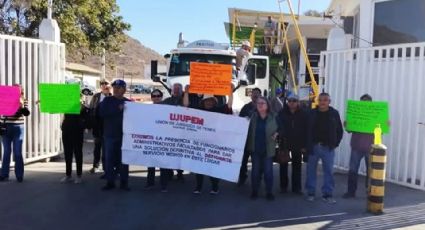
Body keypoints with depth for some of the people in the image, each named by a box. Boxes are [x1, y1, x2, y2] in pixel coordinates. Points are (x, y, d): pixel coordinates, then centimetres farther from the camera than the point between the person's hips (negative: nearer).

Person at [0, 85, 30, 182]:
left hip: (18, 128, -1)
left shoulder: (23, 100, 2)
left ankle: (19, 176, 8)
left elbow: (26, 113, -8)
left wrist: (21, 105, -22)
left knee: (18, 152, 1)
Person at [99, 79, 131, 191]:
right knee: (109, 159, 2)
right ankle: (110, 182, 12)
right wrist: (118, 109, -16)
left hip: (124, 135, 0)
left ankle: (124, 182, 12)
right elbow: (102, 113, -10)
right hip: (109, 134, 0)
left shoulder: (128, 102, 8)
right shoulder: (107, 100, 5)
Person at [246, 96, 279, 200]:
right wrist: (248, 145, -9)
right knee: (255, 171, 8)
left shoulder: (273, 117, -2)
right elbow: (248, 131, 2)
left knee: (268, 171, 2)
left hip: (268, 149, -1)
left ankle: (269, 192, 16)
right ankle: (254, 191, 20)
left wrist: (276, 134, -10)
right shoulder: (252, 117, -1)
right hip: (255, 149, 1)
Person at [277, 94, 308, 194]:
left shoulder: (303, 114, -4)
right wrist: (280, 138, -13)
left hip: (298, 144, 0)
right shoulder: (282, 113, -3)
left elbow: (306, 130, -3)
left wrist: (304, 145, -7)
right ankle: (283, 186, 21)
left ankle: (296, 187, 17)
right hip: (284, 143, 0)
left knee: (297, 166, 8)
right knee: (283, 165, 9)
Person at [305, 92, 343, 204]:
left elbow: (339, 131, 7)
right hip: (314, 146, 1)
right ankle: (310, 193, 18)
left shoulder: (334, 113, -1)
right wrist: (308, 145, -4)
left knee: (329, 171, 3)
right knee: (311, 170, 7)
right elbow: (307, 130, 2)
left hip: (328, 148, 0)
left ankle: (327, 194, 12)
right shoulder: (312, 113, 0)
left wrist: (335, 143, 1)